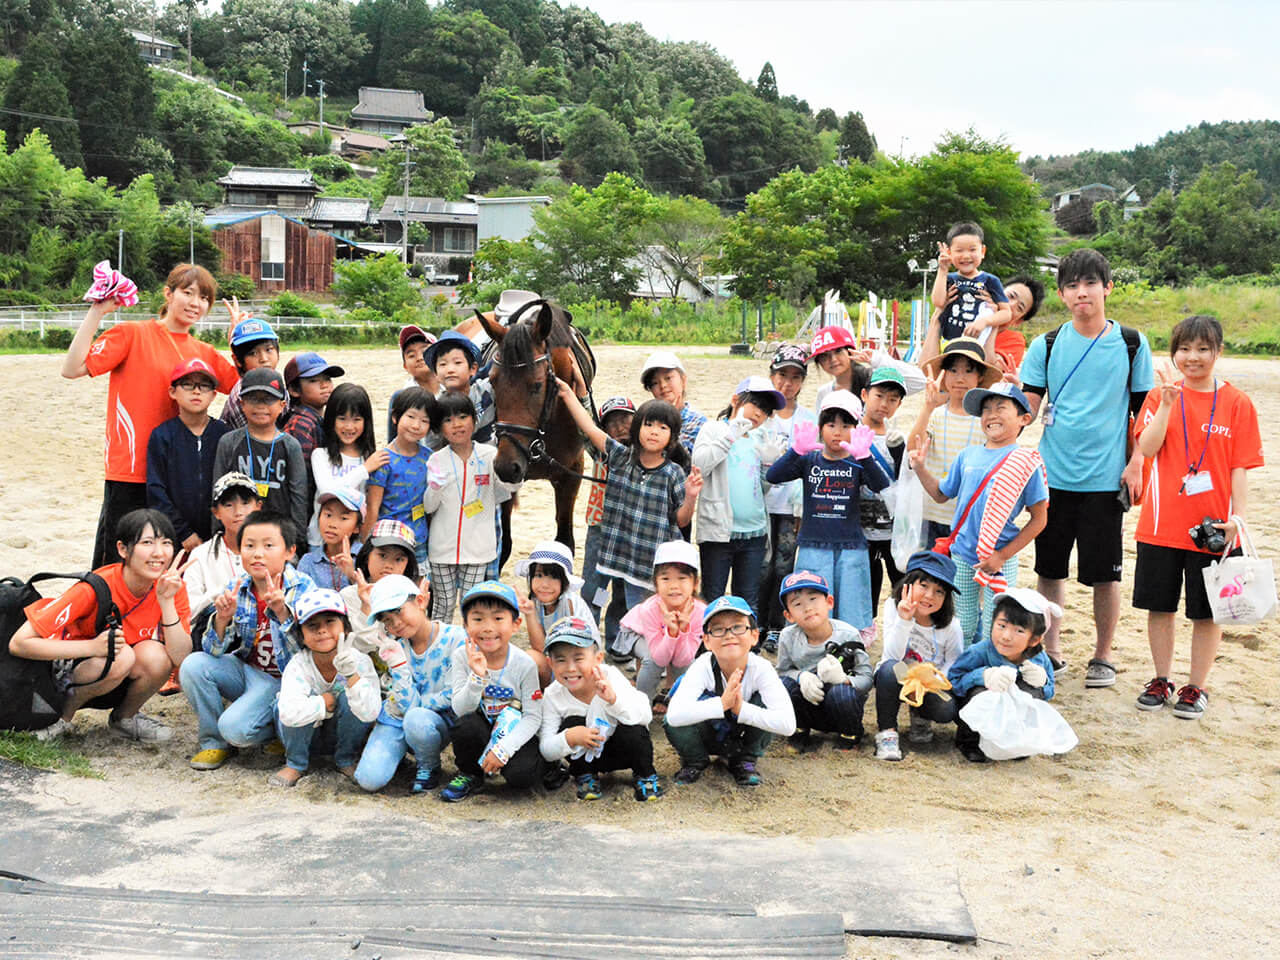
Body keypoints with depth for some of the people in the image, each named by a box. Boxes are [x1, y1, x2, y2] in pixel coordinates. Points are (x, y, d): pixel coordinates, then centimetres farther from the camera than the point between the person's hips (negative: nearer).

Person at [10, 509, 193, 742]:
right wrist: (92, 647, -34)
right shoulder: (96, 588, -26)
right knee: (120, 656, -34)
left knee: (156, 656, -29)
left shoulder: (173, 587, -14)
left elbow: (180, 657, -22)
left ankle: (124, 718, 1)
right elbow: (19, 643, -26)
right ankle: (64, 712, -6)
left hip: (123, 681, 4)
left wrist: (166, 602, -33)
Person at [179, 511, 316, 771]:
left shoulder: (302, 588, -15)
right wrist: (222, 619, -27)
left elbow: (307, 646, -26)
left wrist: (282, 612, -40)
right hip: (246, 670, 5)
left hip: (280, 680, -5)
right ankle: (214, 741, 1)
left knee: (234, 727, -24)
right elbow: (214, 651, -6)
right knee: (193, 665, -18)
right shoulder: (236, 589, -5)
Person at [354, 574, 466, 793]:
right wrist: (397, 663, -24)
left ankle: (429, 767, -6)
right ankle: (401, 750, 15)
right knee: (369, 780, -18)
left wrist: (415, 706, -11)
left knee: (416, 719, -38)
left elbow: (453, 697, -14)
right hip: (397, 720, 3)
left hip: (440, 721, -3)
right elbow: (407, 704, -13)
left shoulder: (455, 638, -15)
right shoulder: (394, 645, -6)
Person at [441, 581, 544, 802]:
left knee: (521, 774, -30)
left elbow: (533, 717, -15)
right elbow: (460, 710, -17)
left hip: (515, 733, -2)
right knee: (467, 725, -32)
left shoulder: (524, 664, -18)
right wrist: (477, 677, -34)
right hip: (482, 729, 2)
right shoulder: (463, 657, -13)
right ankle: (469, 775, -3)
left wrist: (503, 749, -27)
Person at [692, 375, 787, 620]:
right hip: (718, 530, -5)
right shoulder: (714, 429, 2)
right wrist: (731, 435, -18)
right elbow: (699, 465, -16)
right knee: (712, 599, 1)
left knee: (749, 602, 10)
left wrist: (771, 464, 0)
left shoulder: (761, 440, 16)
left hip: (754, 532, 5)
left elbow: (765, 488, 18)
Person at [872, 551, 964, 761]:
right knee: (890, 668, -36)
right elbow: (893, 656, -27)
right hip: (895, 679, -1)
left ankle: (920, 718, 9)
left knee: (946, 710, -30)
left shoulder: (950, 626, -13)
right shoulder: (893, 607, -17)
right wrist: (904, 620, -41)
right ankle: (887, 732, -20)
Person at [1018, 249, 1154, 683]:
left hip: (1107, 478, -1)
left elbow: (1145, 410, 4)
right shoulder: (1046, 345, 4)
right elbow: (1026, 408, 2)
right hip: (1053, 474, 2)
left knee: (1104, 574, 3)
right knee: (1050, 568, 9)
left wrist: (1136, 464, -4)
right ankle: (1051, 649, 24)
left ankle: (1103, 656, 19)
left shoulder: (1132, 344, 2)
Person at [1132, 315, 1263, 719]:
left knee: (1206, 612, 7)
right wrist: (1168, 402, -18)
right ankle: (1161, 680, 27)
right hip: (1161, 523, 2)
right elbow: (1147, 448, -10)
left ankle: (1197, 687, 22)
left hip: (1212, 528, -1)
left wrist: (1237, 516, -12)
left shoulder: (1237, 403, -1)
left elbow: (1240, 468, -2)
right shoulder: (1160, 395, 3)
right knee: (1160, 606, 11)